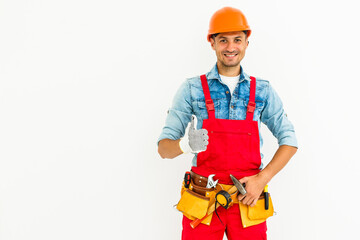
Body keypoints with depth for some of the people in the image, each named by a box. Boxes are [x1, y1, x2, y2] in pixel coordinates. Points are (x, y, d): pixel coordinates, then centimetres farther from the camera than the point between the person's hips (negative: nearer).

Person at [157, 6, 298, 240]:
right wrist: (185, 144, -25)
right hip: (202, 202, -1)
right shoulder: (192, 89, -1)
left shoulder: (263, 91, 4)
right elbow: (164, 147, -2)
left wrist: (262, 179, -5)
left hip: (247, 200, 1)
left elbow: (289, 141, 9)